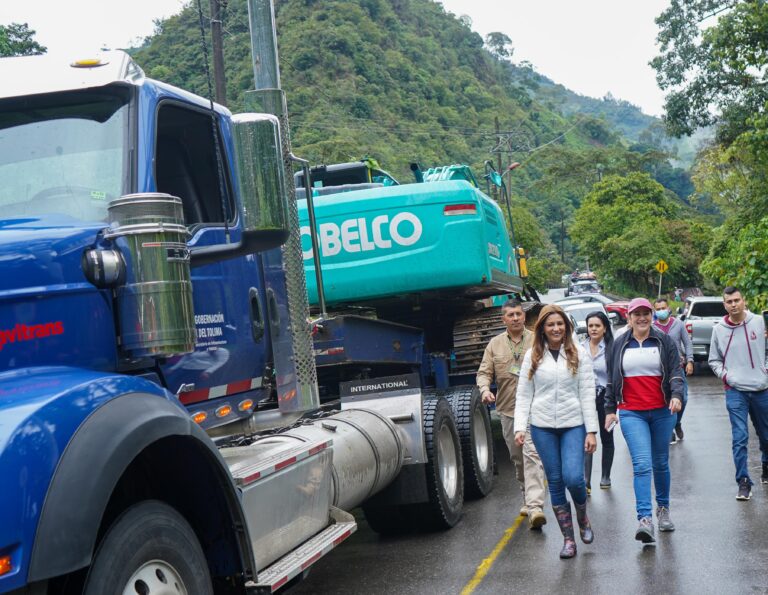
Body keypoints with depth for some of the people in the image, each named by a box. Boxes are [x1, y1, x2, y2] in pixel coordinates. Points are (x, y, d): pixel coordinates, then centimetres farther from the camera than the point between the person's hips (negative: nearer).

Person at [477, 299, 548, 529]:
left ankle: (535, 506, -22)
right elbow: (484, 372, 8)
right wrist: (485, 389, -12)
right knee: (517, 458, 13)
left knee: (532, 454, -15)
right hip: (508, 410, 4)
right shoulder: (495, 344, 10)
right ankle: (528, 498, 29)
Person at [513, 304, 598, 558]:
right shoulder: (533, 356, 6)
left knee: (574, 478, -13)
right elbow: (524, 394, 6)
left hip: (573, 424, -1)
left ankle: (583, 518, 19)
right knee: (555, 482, 4)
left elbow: (587, 394, 0)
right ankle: (568, 539, 13)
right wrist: (520, 426, -6)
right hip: (543, 426, 2)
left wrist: (591, 430, -5)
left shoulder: (578, 354, 2)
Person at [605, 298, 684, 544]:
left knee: (661, 463, 13)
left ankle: (663, 509, 32)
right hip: (631, 413, -1)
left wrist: (676, 396, -18)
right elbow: (611, 380, 14)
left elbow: (676, 372, 0)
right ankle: (645, 519, -21)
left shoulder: (664, 341, 5)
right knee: (642, 464, -14)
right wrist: (610, 409, 12)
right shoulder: (620, 345, 8)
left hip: (662, 412, 1)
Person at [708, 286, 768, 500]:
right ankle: (743, 482, -4)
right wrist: (725, 375, -5)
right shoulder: (719, 330, 2)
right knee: (739, 438, -9)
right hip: (735, 391, -1)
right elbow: (714, 360, 11)